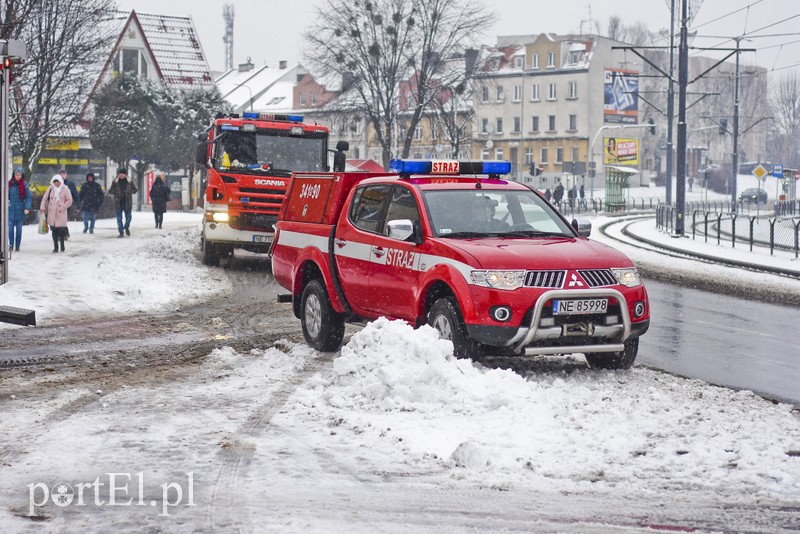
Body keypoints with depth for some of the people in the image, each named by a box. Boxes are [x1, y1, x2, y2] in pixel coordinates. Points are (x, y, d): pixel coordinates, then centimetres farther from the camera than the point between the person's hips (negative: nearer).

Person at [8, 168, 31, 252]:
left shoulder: (25, 185, -2)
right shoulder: (10, 183, 2)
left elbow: (28, 197, -4)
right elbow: (7, 195, 9)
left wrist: (27, 208, -14)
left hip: (20, 210, -1)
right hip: (11, 209, 1)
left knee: (19, 229, 6)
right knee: (10, 227, -7)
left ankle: (17, 246, 11)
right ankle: (11, 244, 3)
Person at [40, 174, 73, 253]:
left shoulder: (65, 189, -1)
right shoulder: (50, 189, 7)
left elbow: (69, 200, 1)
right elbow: (44, 198, 11)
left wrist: (63, 207, -11)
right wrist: (43, 206, -3)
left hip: (61, 213, -3)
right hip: (52, 213, 3)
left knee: (61, 230, -5)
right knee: (54, 231, 4)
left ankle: (62, 246, 11)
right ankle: (55, 247, 11)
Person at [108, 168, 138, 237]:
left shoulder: (129, 181, 2)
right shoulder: (115, 182, 1)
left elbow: (135, 190, 9)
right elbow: (110, 191, 2)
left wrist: (129, 191, -10)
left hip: (127, 203, 0)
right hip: (118, 203, 0)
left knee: (128, 217, 3)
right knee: (119, 218, 1)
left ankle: (126, 227, 32)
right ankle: (121, 232, 10)